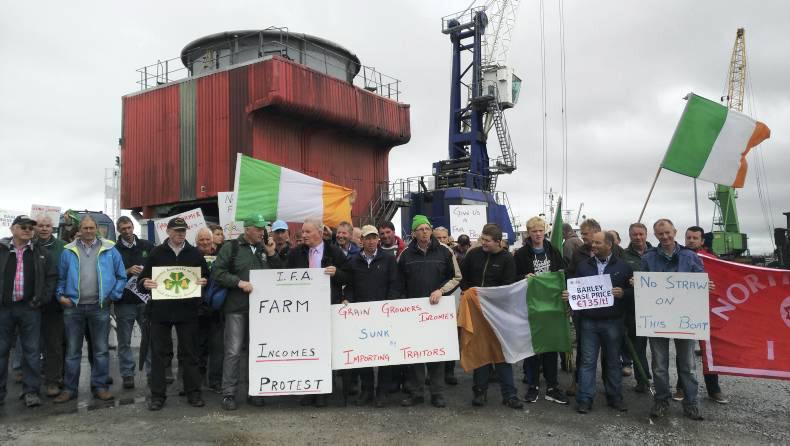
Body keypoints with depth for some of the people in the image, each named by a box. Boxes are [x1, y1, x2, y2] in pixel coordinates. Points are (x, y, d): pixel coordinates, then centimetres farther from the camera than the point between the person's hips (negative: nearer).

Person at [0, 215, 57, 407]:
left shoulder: (40, 252, 7)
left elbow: (51, 275, 8)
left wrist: (43, 297, -3)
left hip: (29, 307, 0)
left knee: (32, 351, 3)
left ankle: (31, 391, 11)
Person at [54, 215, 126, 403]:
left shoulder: (109, 250, 1)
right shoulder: (68, 251, 6)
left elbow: (121, 276, 4)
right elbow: (61, 277, 11)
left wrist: (113, 295, -3)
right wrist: (60, 295, -2)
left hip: (100, 307, -1)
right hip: (73, 307, 1)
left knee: (101, 350, 6)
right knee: (72, 350, 9)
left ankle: (99, 386, 16)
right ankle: (69, 388, 18)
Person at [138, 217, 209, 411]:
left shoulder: (195, 253, 8)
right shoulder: (156, 253, 6)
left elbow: (207, 277, 11)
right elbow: (142, 280, 5)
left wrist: (203, 282, -11)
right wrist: (145, 283, -17)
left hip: (187, 310, 0)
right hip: (160, 310, 0)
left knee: (189, 352, 6)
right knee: (159, 353, 4)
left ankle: (193, 392, 15)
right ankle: (157, 395, 14)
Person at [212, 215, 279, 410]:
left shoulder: (264, 249, 13)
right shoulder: (231, 247, -1)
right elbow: (218, 272, -7)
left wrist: (271, 254, 0)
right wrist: (240, 283, -17)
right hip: (237, 307, -4)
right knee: (233, 351, -3)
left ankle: (255, 393, 20)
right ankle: (228, 394, 8)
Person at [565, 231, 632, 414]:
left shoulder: (623, 266, 2)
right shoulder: (583, 266, 7)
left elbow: (634, 290, 2)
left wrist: (623, 293, -18)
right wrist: (568, 294, -11)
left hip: (613, 322, -1)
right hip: (588, 321, 1)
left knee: (613, 360, 11)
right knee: (588, 361, 2)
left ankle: (615, 397, 23)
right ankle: (585, 399, 7)